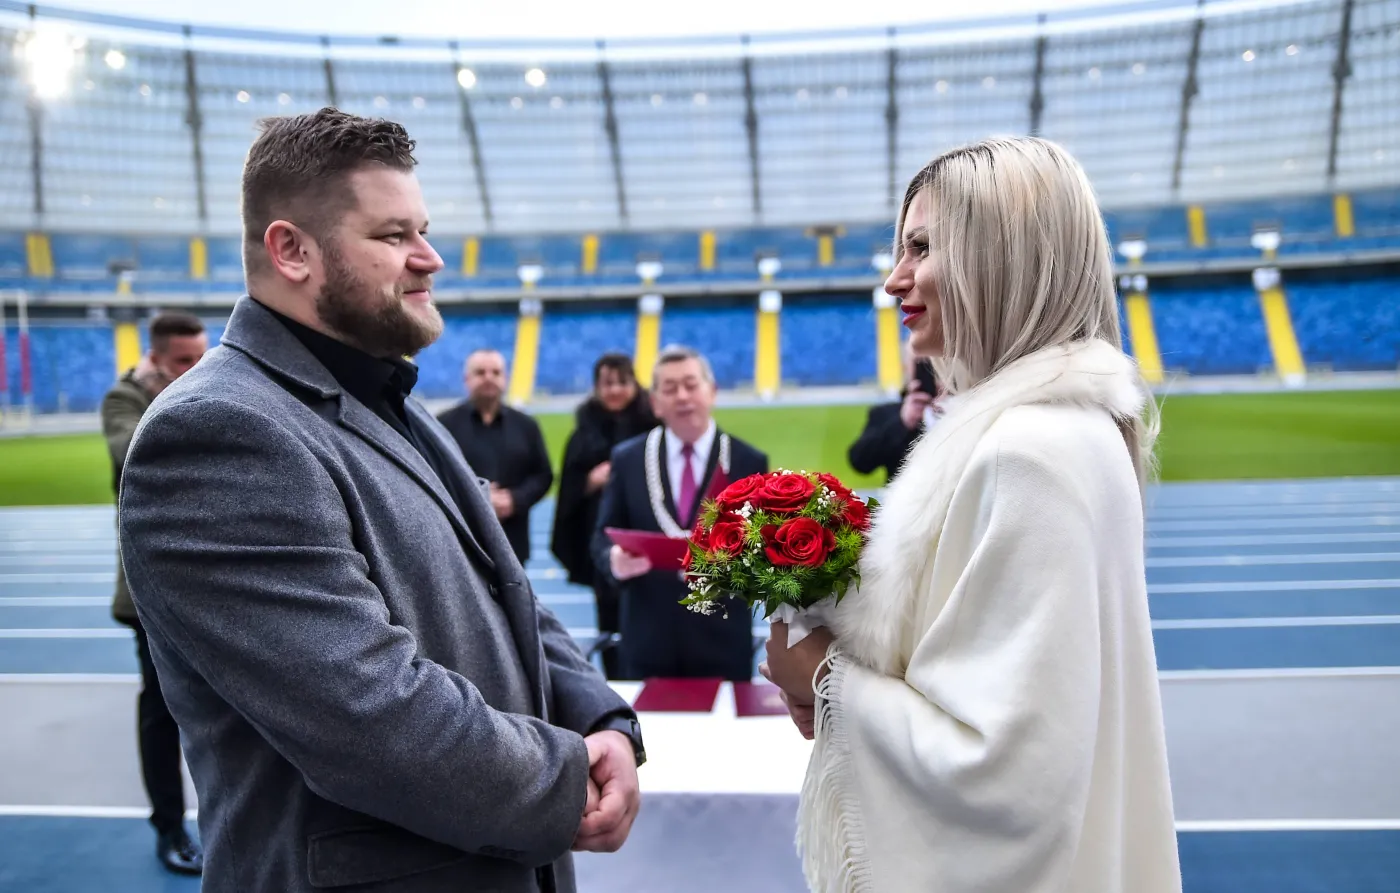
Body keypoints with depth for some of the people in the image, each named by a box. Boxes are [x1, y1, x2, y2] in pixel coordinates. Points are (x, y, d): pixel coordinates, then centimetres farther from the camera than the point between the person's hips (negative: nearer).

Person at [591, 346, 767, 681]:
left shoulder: (748, 462, 1)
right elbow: (603, 537, 5)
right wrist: (616, 561, -17)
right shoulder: (627, 458, 5)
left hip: (723, 639, -1)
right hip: (648, 638, 1)